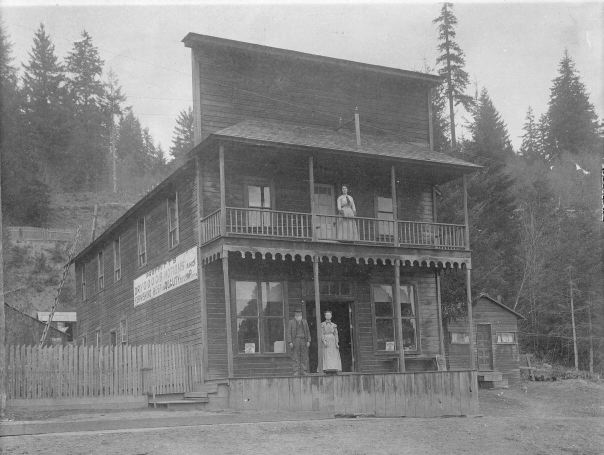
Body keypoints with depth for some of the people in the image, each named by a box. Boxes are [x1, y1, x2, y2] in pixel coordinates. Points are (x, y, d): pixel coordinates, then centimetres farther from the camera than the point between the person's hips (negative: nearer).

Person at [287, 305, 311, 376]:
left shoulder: (304, 322, 15)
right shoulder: (291, 322, 6)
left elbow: (308, 332, 13)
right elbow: (289, 332, 1)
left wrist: (308, 341, 2)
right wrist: (290, 342, -9)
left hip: (303, 341, 3)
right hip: (295, 341, -3)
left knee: (304, 357, -1)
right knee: (296, 357, -6)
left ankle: (303, 371, 1)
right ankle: (296, 372, -6)